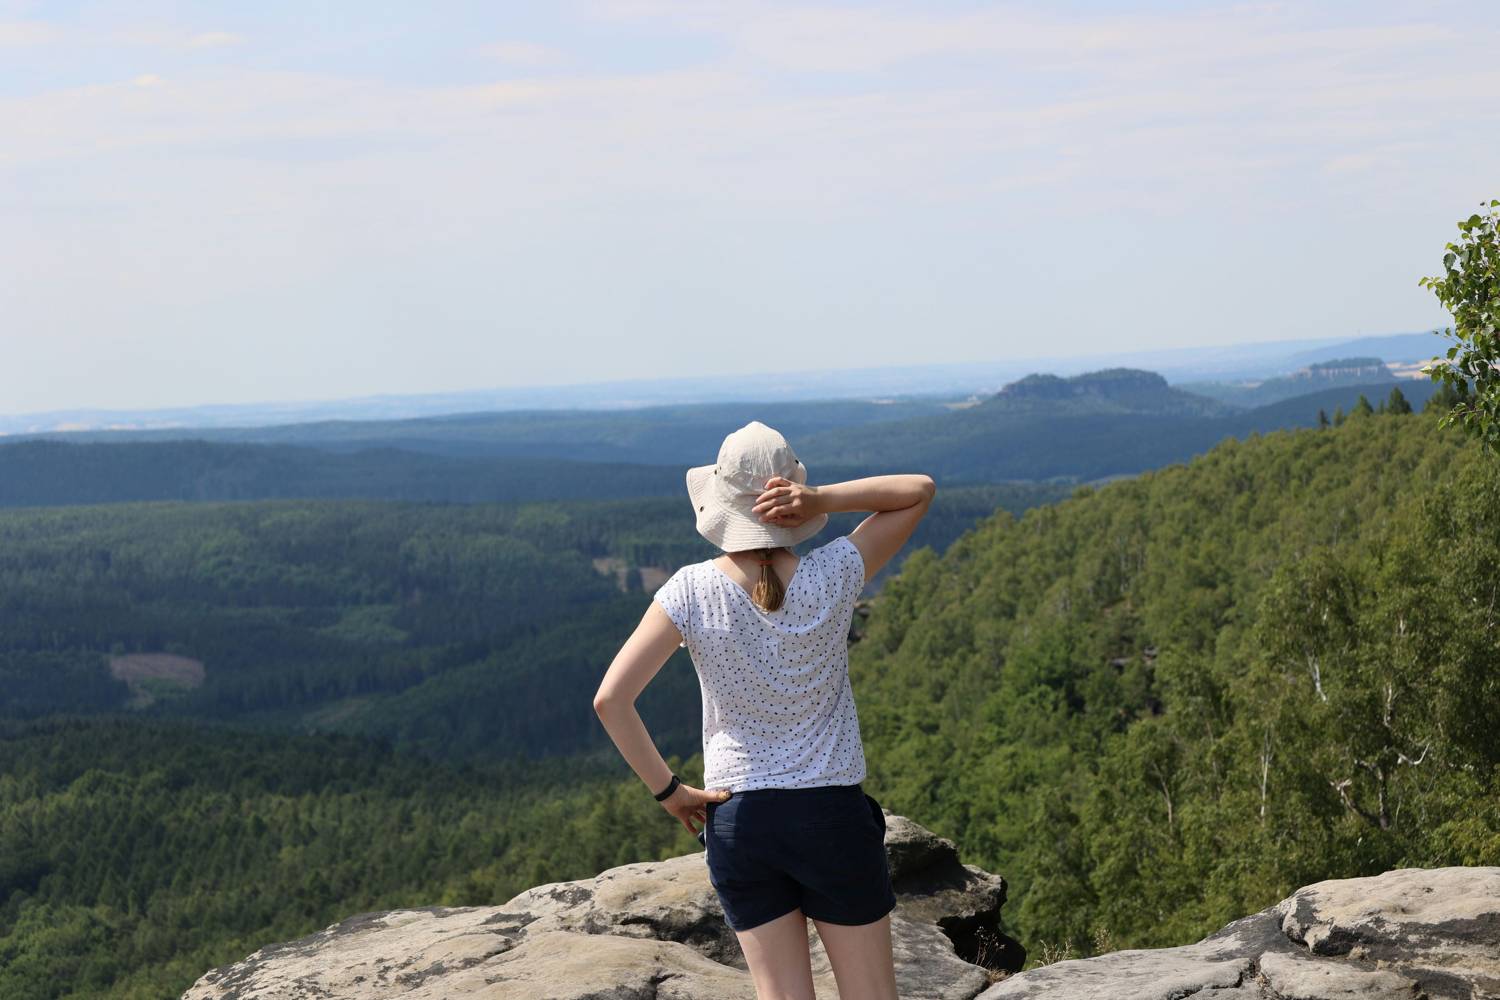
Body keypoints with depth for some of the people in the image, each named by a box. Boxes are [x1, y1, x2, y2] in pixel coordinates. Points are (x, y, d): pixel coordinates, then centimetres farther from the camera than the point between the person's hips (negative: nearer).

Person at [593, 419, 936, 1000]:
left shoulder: (693, 592, -11)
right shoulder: (832, 577, -11)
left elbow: (611, 699, -14)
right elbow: (920, 491, 3)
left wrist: (666, 790, -4)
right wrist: (821, 500, -12)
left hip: (736, 817, 1)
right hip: (833, 813, -1)